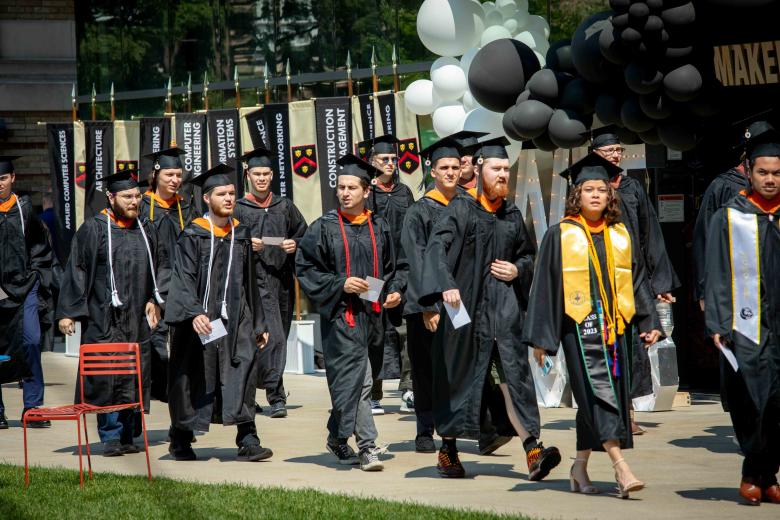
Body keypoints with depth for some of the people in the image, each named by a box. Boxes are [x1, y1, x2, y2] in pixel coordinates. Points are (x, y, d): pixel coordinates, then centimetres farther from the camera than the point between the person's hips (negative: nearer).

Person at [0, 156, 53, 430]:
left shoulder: (25, 209, 7)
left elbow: (41, 246, 17)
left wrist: (37, 275, 7)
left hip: (23, 287, 1)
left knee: (31, 343, -11)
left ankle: (32, 408, -5)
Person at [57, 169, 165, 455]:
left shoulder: (146, 229, 11)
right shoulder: (93, 229, -3)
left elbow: (159, 268, 19)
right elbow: (75, 271, -4)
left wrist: (155, 300, 5)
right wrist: (67, 311, -8)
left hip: (138, 319, 4)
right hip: (104, 319, -4)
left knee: (135, 379, 5)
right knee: (107, 378, -5)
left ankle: (128, 435, 14)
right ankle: (111, 436, 3)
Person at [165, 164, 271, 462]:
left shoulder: (241, 235, 11)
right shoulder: (193, 236, -4)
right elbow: (183, 279, -13)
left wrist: (258, 324, 19)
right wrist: (194, 313, -29)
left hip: (235, 319, 3)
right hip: (200, 319, -3)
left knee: (244, 366, -15)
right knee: (193, 380, 5)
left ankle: (247, 441, -19)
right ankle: (180, 441, 24)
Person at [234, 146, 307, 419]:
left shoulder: (285, 206, 15)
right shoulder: (238, 209, 4)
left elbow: (304, 234, 18)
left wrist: (294, 244, -3)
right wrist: (246, 244, -17)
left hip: (283, 278, 5)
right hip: (257, 280, -5)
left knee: (280, 338, 10)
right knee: (272, 338, -17)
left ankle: (262, 382, 28)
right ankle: (276, 397, -19)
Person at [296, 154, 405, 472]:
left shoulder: (379, 228, 11)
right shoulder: (324, 228, 0)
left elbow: (397, 266, 18)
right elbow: (305, 267, -2)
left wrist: (395, 290, -2)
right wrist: (340, 284, -13)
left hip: (373, 315, 5)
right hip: (341, 313, -5)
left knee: (357, 381, 11)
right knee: (356, 379, -13)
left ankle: (337, 437, 28)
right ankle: (367, 446, -13)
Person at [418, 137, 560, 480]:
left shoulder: (512, 216, 13)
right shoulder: (461, 209, -2)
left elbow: (528, 254, 26)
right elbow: (437, 246, -15)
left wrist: (518, 271, 4)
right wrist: (446, 285, -30)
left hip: (504, 308, 3)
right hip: (466, 306, -3)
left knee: (515, 373, -8)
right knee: (459, 377, 5)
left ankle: (533, 450, -16)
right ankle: (447, 451, 20)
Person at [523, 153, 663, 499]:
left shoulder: (620, 236, 12)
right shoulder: (560, 235, 0)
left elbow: (637, 281, 16)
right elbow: (545, 285, -1)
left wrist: (649, 322, 5)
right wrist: (541, 337, -4)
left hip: (614, 325, 5)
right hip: (579, 324, -5)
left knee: (593, 401, 8)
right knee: (598, 391, -14)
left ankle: (580, 467, 19)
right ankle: (620, 468, -22)